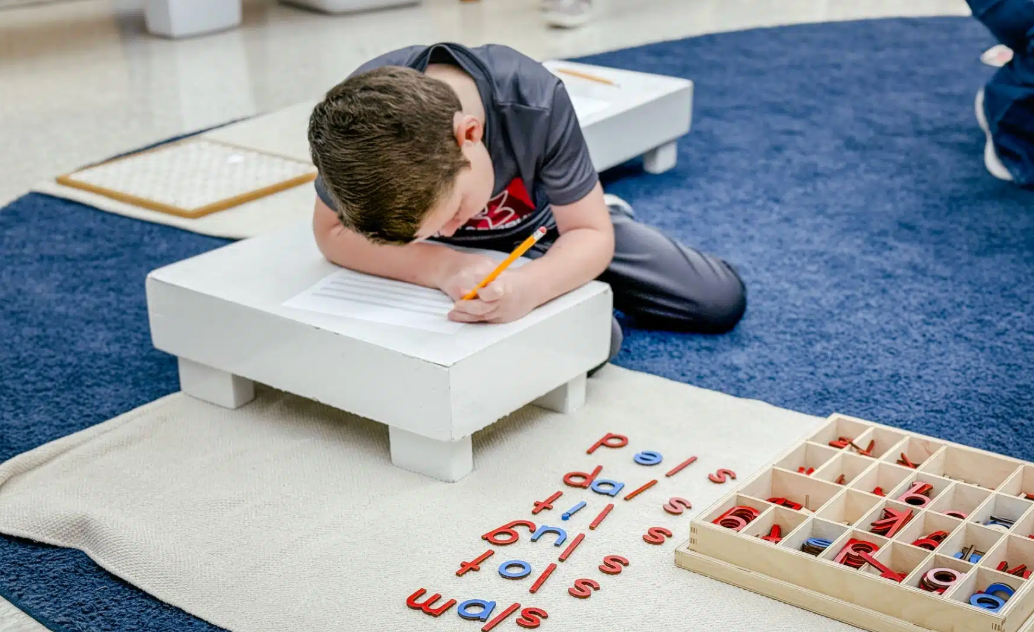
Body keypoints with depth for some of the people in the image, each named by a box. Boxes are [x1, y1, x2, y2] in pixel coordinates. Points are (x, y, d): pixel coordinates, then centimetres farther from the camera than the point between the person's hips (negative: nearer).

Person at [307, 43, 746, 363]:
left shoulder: (535, 102, -40)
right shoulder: (358, 110, -37)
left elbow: (590, 233, -29)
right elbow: (333, 233, -26)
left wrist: (530, 285, -51)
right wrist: (443, 266, -43)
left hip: (544, 225, 1)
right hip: (467, 254, 0)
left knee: (722, 301, 5)